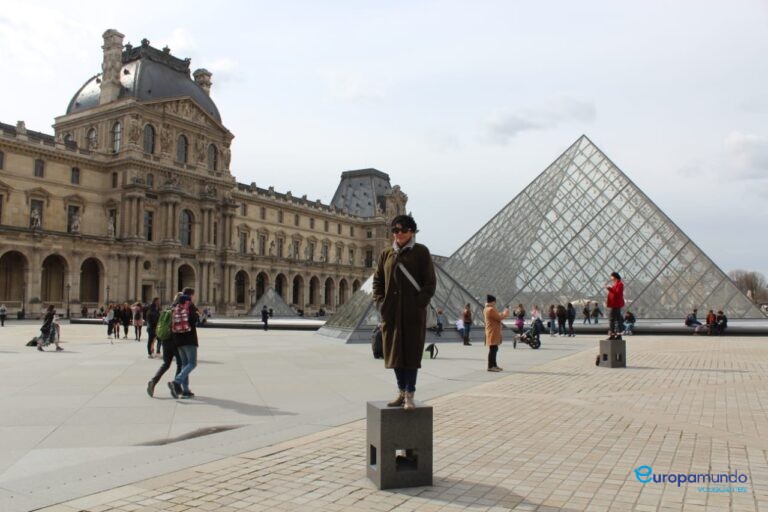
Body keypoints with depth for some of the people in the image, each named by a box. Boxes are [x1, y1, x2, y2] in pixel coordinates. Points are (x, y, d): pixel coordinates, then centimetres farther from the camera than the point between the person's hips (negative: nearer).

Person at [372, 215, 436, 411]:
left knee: (412, 352, 0)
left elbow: (430, 282, -4)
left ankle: (410, 396, 7)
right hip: (391, 312, 4)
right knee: (395, 352, 9)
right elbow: (377, 281, 14)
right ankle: (401, 392, 22)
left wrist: (419, 304, -13)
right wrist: (380, 303, 1)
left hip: (413, 313, -4)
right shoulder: (386, 254, 11)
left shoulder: (421, 252, 0)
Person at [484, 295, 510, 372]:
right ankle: (490, 366, -9)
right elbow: (499, 317, -17)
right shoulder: (491, 309, -18)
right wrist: (505, 313, -1)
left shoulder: (487, 309, 16)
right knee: (493, 349, -10)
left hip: (494, 333, 11)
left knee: (494, 349, 15)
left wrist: (503, 313, 14)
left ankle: (494, 365, 22)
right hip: (493, 333, -11)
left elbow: (497, 317, 22)